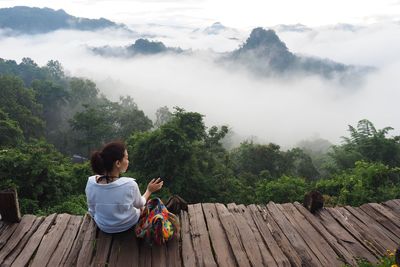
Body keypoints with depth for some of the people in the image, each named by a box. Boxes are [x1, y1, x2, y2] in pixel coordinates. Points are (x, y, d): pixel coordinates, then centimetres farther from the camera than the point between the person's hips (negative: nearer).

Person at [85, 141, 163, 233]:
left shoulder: (91, 183, -24)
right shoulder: (130, 184, -33)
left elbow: (93, 212, -8)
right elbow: (140, 204, -11)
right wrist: (149, 191, 5)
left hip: (103, 227, 3)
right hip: (128, 225, -2)